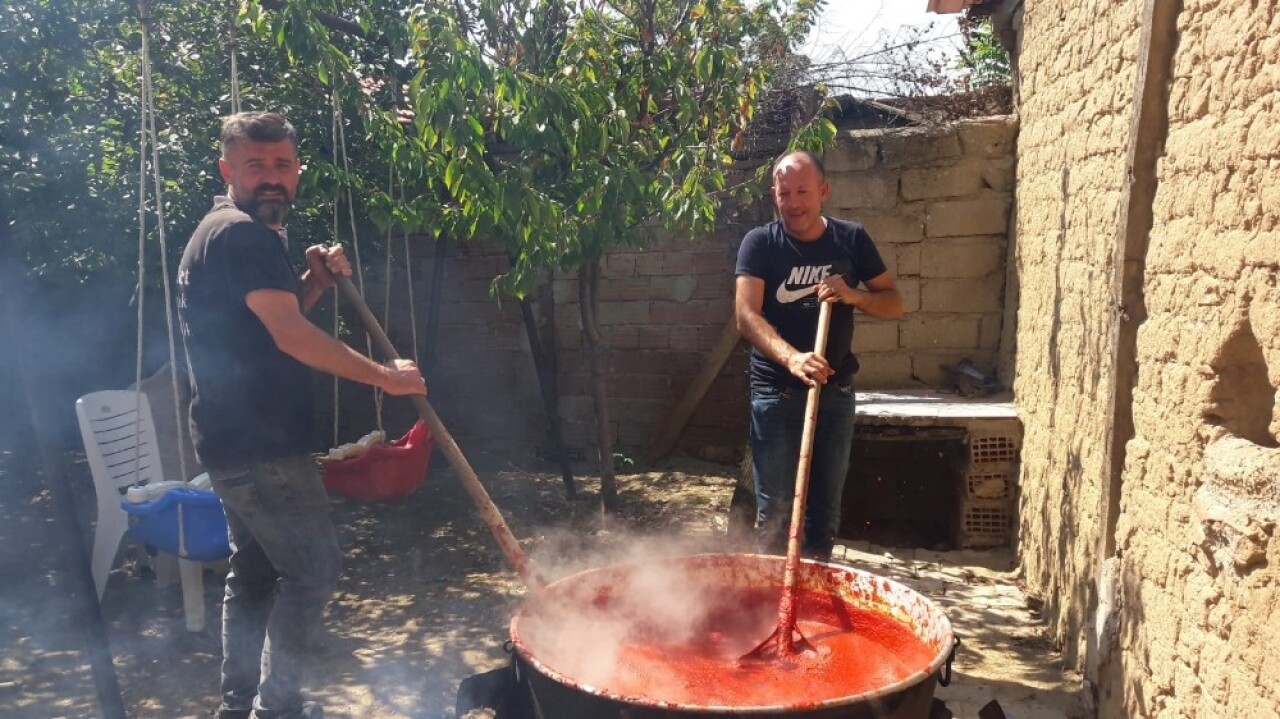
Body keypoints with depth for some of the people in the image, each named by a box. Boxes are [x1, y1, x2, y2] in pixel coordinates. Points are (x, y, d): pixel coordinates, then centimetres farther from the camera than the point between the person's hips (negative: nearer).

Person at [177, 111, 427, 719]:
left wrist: (315, 281, 8)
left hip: (237, 441, 11)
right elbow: (289, 336, -25)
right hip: (259, 443, -11)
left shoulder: (223, 233, 17)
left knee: (256, 572, 18)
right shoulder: (243, 234, -16)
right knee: (313, 568, -3)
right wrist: (384, 375, -20)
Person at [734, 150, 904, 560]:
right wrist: (792, 358, -35)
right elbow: (746, 315, -18)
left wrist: (853, 295, -16)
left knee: (826, 505, 12)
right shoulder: (760, 243, -6)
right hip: (776, 392, -3)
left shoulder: (852, 240, 3)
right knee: (775, 508, 2)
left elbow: (895, 303, 6)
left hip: (836, 390, 3)